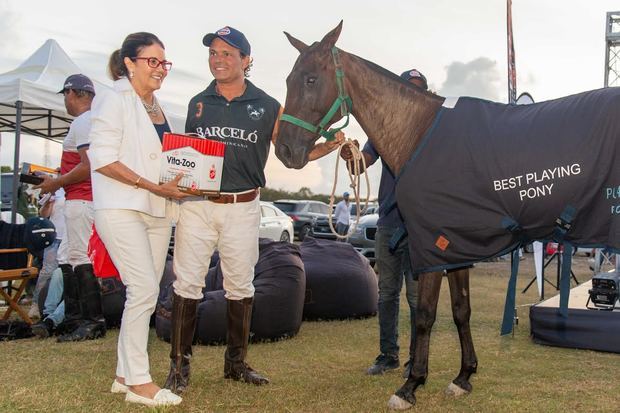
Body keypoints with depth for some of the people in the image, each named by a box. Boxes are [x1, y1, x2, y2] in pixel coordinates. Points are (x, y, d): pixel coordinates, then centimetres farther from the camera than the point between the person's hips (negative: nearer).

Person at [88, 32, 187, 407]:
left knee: (146, 293, 9)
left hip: (157, 211, 8)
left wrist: (179, 180, 3)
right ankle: (138, 381, -2)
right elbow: (102, 159, -15)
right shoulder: (115, 100, -7)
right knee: (145, 288, -13)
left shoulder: (157, 106, 15)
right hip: (122, 209, -8)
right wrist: (154, 186, -20)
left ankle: (125, 375, 19)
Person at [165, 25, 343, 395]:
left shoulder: (268, 108, 2)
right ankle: (180, 366, 11)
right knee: (187, 284, 1)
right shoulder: (198, 103, 7)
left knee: (241, 286, 10)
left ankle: (236, 362, 24)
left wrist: (329, 146, -7)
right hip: (197, 204, 1)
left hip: (243, 208, 0)